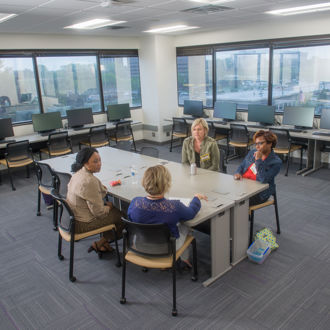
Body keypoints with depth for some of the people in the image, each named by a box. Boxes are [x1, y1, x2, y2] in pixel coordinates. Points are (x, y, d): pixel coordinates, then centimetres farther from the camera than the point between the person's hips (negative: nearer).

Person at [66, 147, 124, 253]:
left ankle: (104, 244, 24)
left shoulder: (79, 173, 1)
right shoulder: (90, 181, -30)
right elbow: (99, 212, -24)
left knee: (115, 209, 20)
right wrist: (108, 207, -4)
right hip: (82, 224, -9)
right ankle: (99, 244, 12)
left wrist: (101, 188, 4)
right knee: (121, 215, 2)